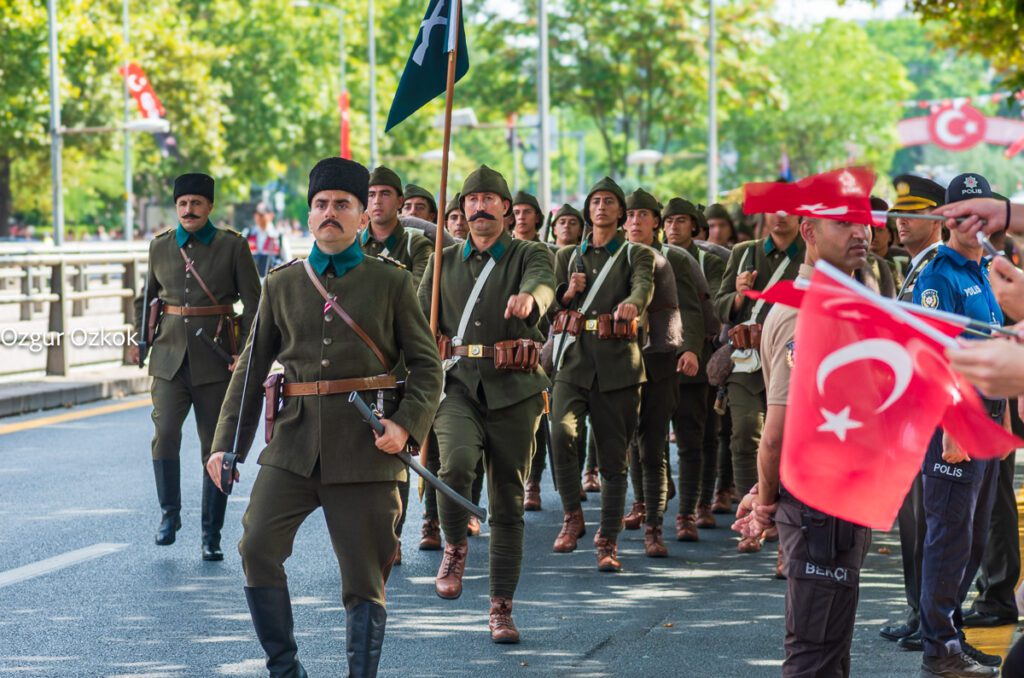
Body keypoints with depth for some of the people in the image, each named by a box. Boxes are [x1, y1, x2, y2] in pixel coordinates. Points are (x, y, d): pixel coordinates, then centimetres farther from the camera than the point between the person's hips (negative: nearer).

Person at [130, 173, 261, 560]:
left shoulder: (233, 247, -1)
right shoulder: (160, 247, 8)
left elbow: (253, 302, -1)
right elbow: (146, 297, 23)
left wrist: (246, 352, -10)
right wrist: (140, 339, 15)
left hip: (215, 360, -2)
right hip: (170, 356, 2)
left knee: (216, 448, 2)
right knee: (165, 434, -14)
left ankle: (211, 536, 10)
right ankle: (169, 514, 8)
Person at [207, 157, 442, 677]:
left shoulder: (391, 283, 5)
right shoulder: (281, 285, 11)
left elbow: (427, 366, 4)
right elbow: (252, 369, 14)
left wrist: (406, 424, -13)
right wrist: (226, 444, 7)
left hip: (364, 446, -2)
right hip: (294, 443, 2)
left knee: (364, 577, 0)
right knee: (258, 548, -10)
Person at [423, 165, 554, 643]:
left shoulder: (531, 256, 4)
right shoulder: (443, 262, 14)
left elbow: (543, 285, -20)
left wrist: (528, 298, -44)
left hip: (513, 389, -1)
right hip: (459, 383, 1)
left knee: (508, 504, 2)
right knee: (456, 464, -28)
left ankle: (501, 608, 11)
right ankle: (455, 547, 0)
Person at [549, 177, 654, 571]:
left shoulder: (636, 255, 9)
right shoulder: (568, 256, 19)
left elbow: (644, 286, -14)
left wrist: (631, 303, -38)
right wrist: (568, 292, -2)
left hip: (617, 364, -1)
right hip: (573, 359, 1)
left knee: (613, 456, 0)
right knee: (562, 432, -23)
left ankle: (608, 541, 9)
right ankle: (572, 516, -7)